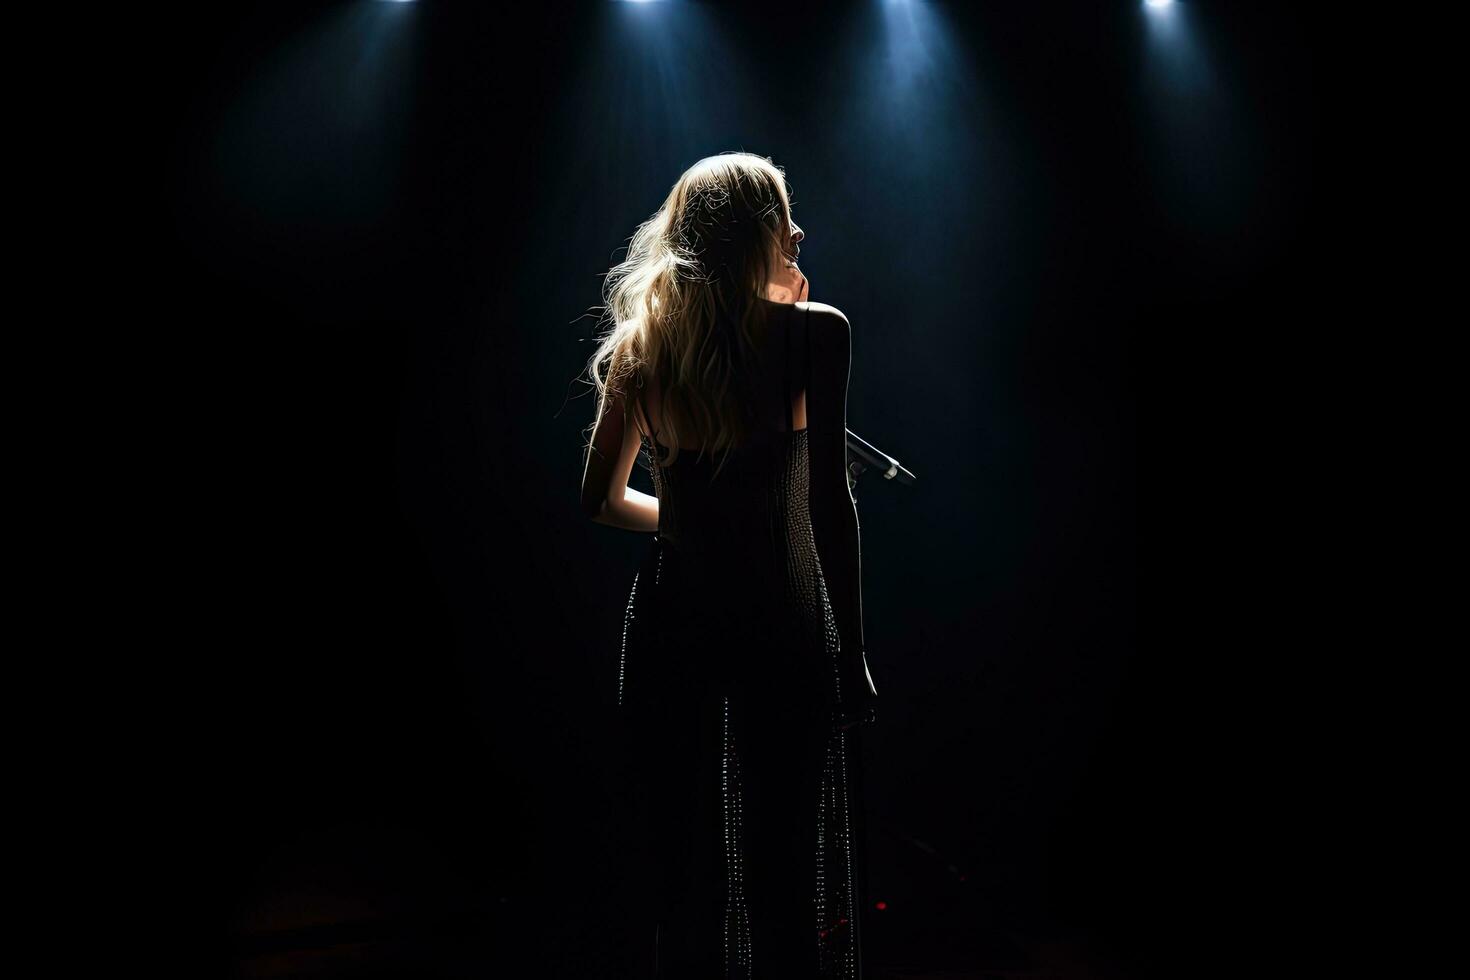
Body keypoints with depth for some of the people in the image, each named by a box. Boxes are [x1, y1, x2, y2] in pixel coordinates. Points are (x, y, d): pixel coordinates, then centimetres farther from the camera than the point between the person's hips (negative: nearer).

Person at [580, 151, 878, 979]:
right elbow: (831, 503, -11)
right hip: (781, 622, -4)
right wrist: (853, 654, -6)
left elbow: (604, 498, 13)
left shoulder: (641, 344, 5)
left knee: (684, 873, 16)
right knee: (787, 871, 8)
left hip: (672, 621, 4)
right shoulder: (814, 331, -7)